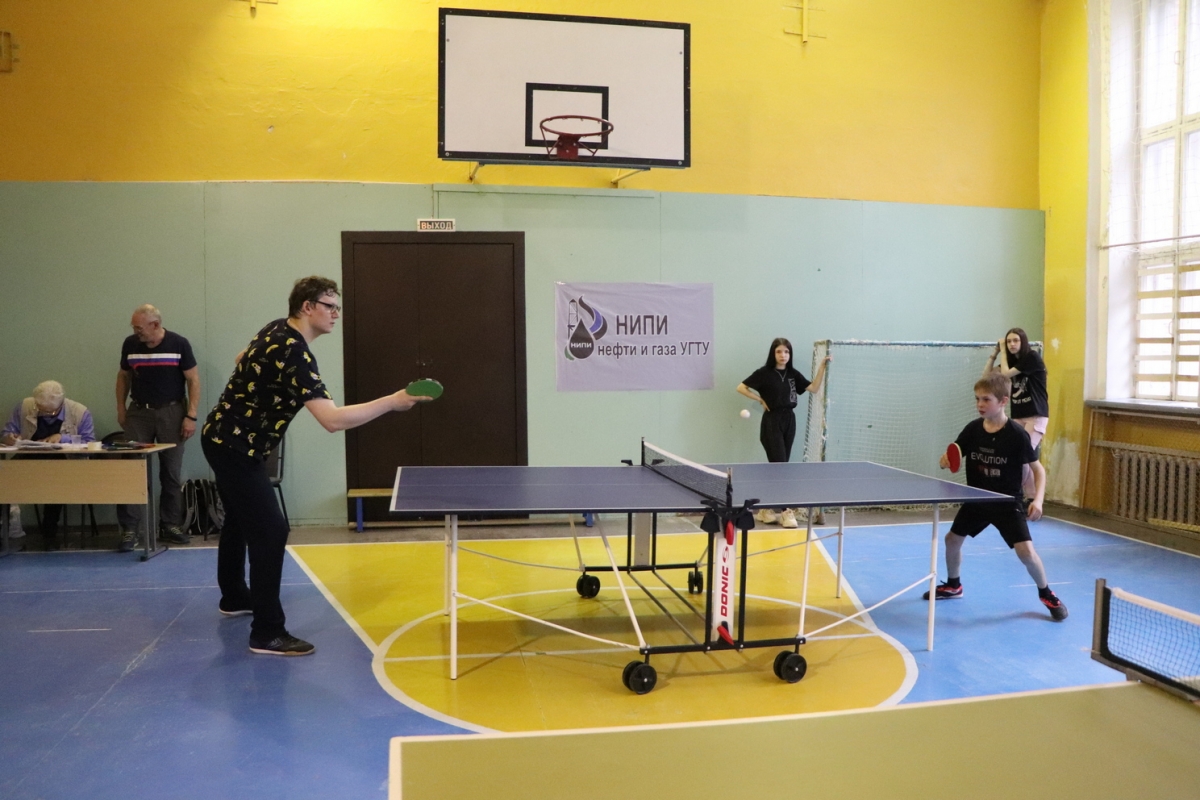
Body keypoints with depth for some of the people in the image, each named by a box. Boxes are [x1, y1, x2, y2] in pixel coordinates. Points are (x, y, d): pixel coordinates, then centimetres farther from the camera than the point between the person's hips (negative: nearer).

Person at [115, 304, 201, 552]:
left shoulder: (178, 344, -9)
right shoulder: (130, 344, 0)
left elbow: (193, 380, -6)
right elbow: (123, 376, 14)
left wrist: (191, 416, -10)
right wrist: (121, 408, 9)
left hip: (171, 412, -2)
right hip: (138, 412, 2)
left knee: (171, 472, 6)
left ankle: (170, 525, 17)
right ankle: (129, 529, 2)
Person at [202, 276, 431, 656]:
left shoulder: (276, 330, 2)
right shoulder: (295, 353, -28)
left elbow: (242, 359, 23)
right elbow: (333, 420, -36)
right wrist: (392, 402, -33)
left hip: (222, 438, 11)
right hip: (236, 448, -11)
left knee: (240, 520, 25)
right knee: (271, 531, -12)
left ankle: (234, 597, 45)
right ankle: (267, 633, -10)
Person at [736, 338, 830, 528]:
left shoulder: (793, 374, 8)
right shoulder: (764, 373, -6)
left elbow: (814, 388, 1)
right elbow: (741, 388, -5)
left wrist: (822, 366, -5)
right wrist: (761, 400, -9)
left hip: (789, 421, 6)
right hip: (772, 422, -6)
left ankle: (766, 509, 19)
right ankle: (786, 511, -6)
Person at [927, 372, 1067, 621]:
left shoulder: (1016, 434, -18)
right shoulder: (972, 429, -7)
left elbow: (1038, 469, -10)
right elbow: (955, 456, 3)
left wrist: (1037, 500, -22)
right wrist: (946, 460, -22)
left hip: (1008, 502, -4)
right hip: (976, 499, 5)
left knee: (1025, 550, -14)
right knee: (952, 539, 11)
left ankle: (1047, 594, 13)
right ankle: (953, 585, 37)